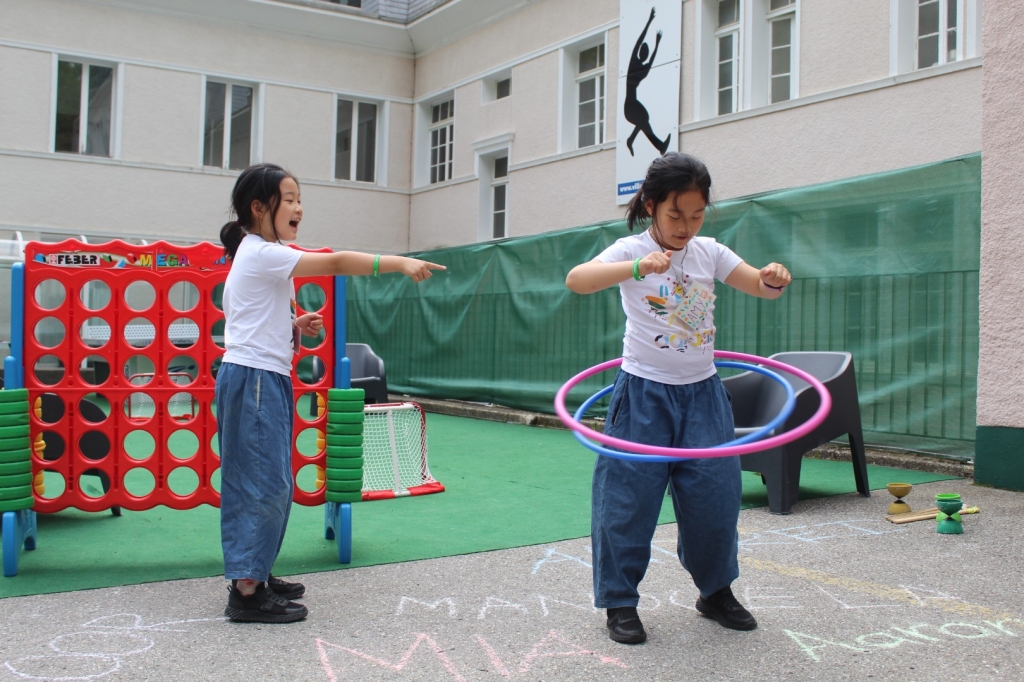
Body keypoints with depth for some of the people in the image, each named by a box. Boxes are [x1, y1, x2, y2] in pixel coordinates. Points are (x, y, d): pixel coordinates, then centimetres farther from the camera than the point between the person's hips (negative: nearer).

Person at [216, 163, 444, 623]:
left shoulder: (261, 255, 19)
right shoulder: (262, 254, -13)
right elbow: (336, 263, -21)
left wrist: (295, 327, 9)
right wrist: (401, 263, -23)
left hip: (267, 380, 10)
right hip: (253, 379, -10)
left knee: (273, 483, 13)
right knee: (263, 482, -9)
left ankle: (256, 573, 22)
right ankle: (246, 592, -5)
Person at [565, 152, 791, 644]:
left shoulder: (709, 252, 4)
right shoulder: (631, 250, -10)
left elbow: (762, 287, 6)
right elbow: (576, 280, -28)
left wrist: (775, 279, -19)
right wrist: (637, 267, -44)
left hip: (702, 393, 4)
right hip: (643, 395, -4)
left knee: (715, 494, 7)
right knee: (629, 497, -2)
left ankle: (716, 590, 29)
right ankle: (620, 602, 16)